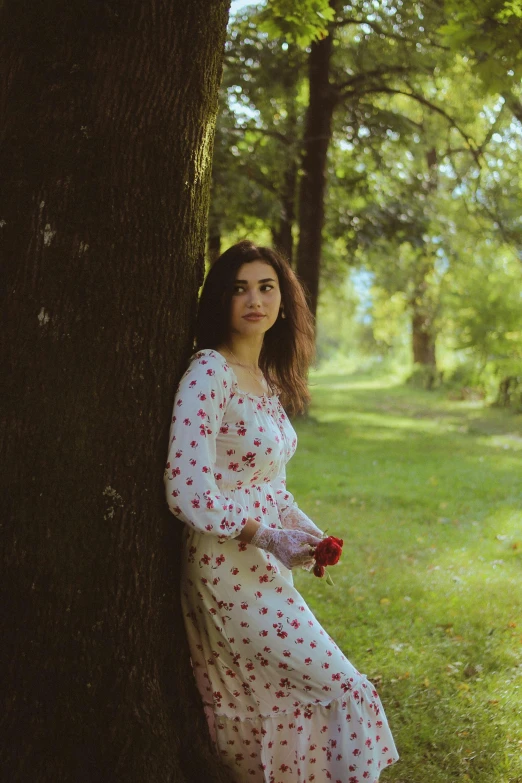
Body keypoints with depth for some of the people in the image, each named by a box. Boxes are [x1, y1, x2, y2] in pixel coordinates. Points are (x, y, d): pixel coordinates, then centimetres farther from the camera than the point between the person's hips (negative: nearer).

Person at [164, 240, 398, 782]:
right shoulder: (209, 374, -17)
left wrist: (307, 533, 3)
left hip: (263, 567, 8)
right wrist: (272, 537, -18)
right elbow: (188, 493, -24)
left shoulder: (268, 379, 10)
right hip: (232, 570, -8)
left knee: (285, 706, 16)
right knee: (346, 692, -3)